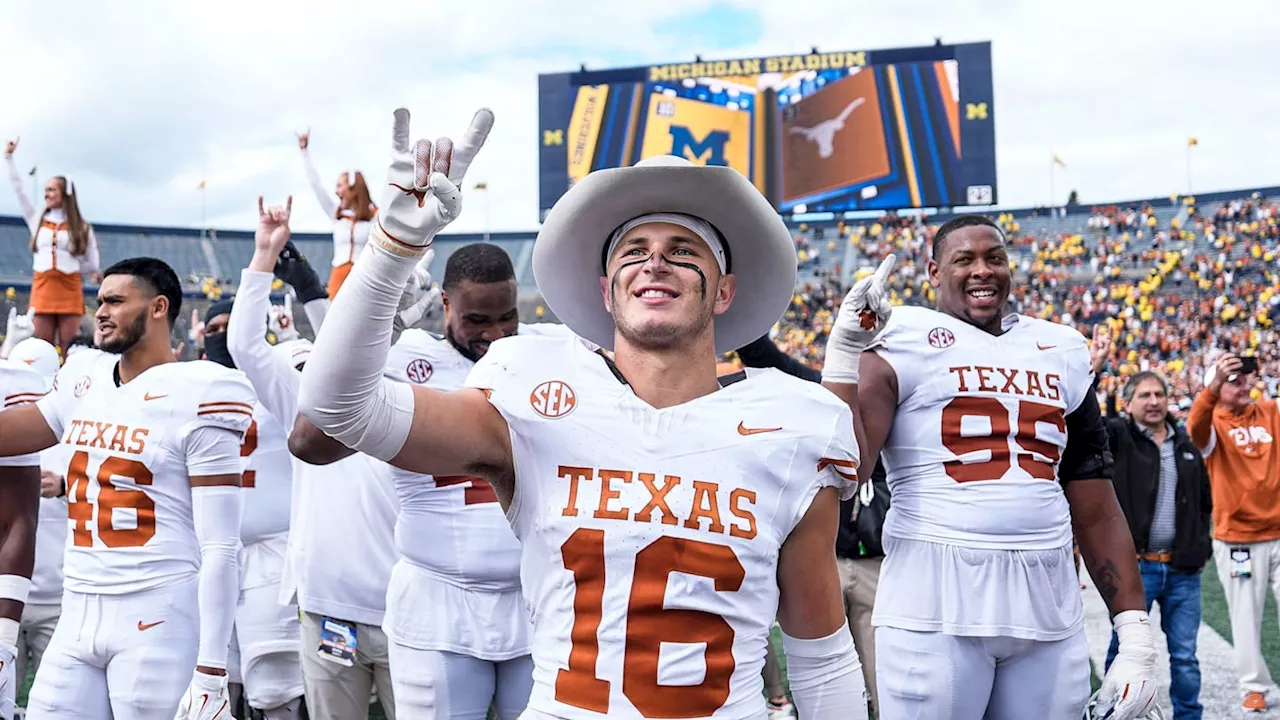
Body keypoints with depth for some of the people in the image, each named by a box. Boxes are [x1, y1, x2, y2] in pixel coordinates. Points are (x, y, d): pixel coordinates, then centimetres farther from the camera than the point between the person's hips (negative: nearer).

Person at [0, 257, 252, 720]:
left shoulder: (197, 399, -10)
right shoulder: (84, 382, 10)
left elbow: (220, 551, -13)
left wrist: (211, 671, -17)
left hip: (157, 617, -6)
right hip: (77, 614, 7)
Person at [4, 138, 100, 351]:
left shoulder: (82, 227, 7)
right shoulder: (37, 219, 13)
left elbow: (93, 265, 8)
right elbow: (18, 189, 12)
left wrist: (69, 269, 6)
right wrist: (9, 158, 13)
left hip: (70, 293, -2)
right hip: (42, 291, 2)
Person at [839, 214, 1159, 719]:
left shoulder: (1060, 354, 14)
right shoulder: (907, 342, 0)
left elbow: (1097, 511, 14)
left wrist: (1136, 635, 9)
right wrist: (842, 353, -18)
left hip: (1048, 610, 4)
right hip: (934, 607, -4)